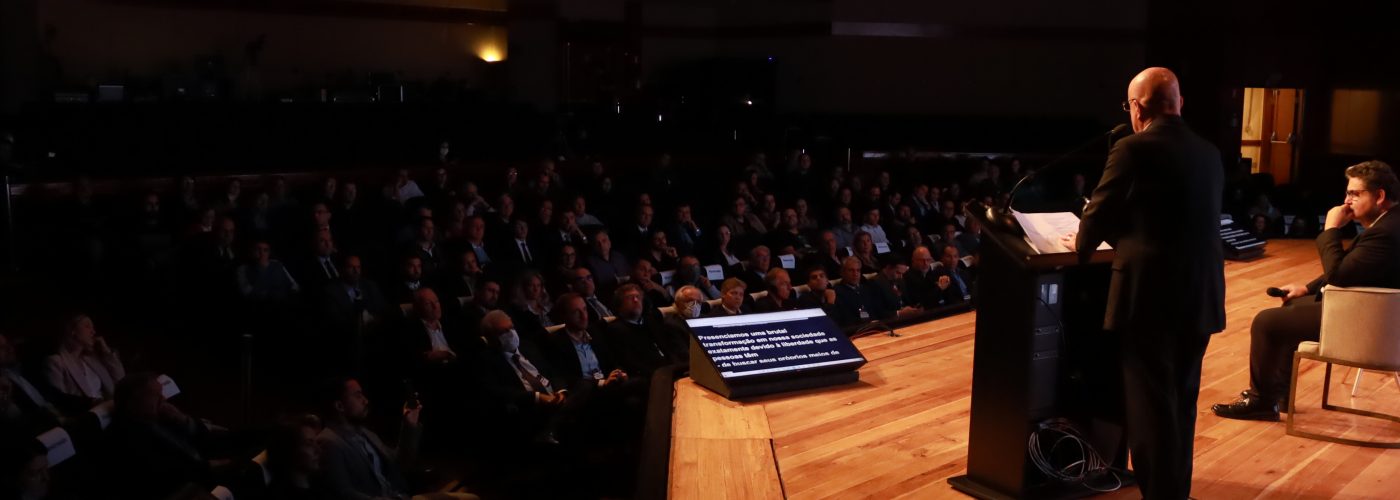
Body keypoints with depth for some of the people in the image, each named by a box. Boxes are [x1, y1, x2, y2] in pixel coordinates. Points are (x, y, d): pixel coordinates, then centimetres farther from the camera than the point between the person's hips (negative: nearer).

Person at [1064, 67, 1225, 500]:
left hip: (1151, 298, -7)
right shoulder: (1209, 153, 9)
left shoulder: (1133, 150, -11)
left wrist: (1080, 245, 17)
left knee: (1151, 406, 2)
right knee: (1181, 403, 19)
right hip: (1200, 299, 7)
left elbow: (1099, 214, -5)